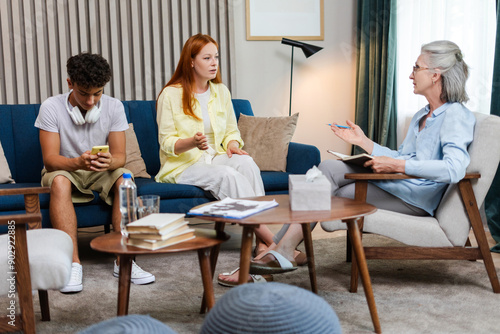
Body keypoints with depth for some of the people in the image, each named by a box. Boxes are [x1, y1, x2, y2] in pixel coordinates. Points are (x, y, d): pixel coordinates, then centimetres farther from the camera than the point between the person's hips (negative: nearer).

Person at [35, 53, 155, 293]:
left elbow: (119, 156, -11)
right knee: (59, 182, -36)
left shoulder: (114, 107, -9)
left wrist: (109, 162, -37)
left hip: (101, 173, 2)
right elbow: (50, 159, -20)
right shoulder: (51, 107, -15)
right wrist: (78, 162, -41)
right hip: (65, 169, -1)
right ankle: (73, 263, -38)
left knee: (124, 178, -30)